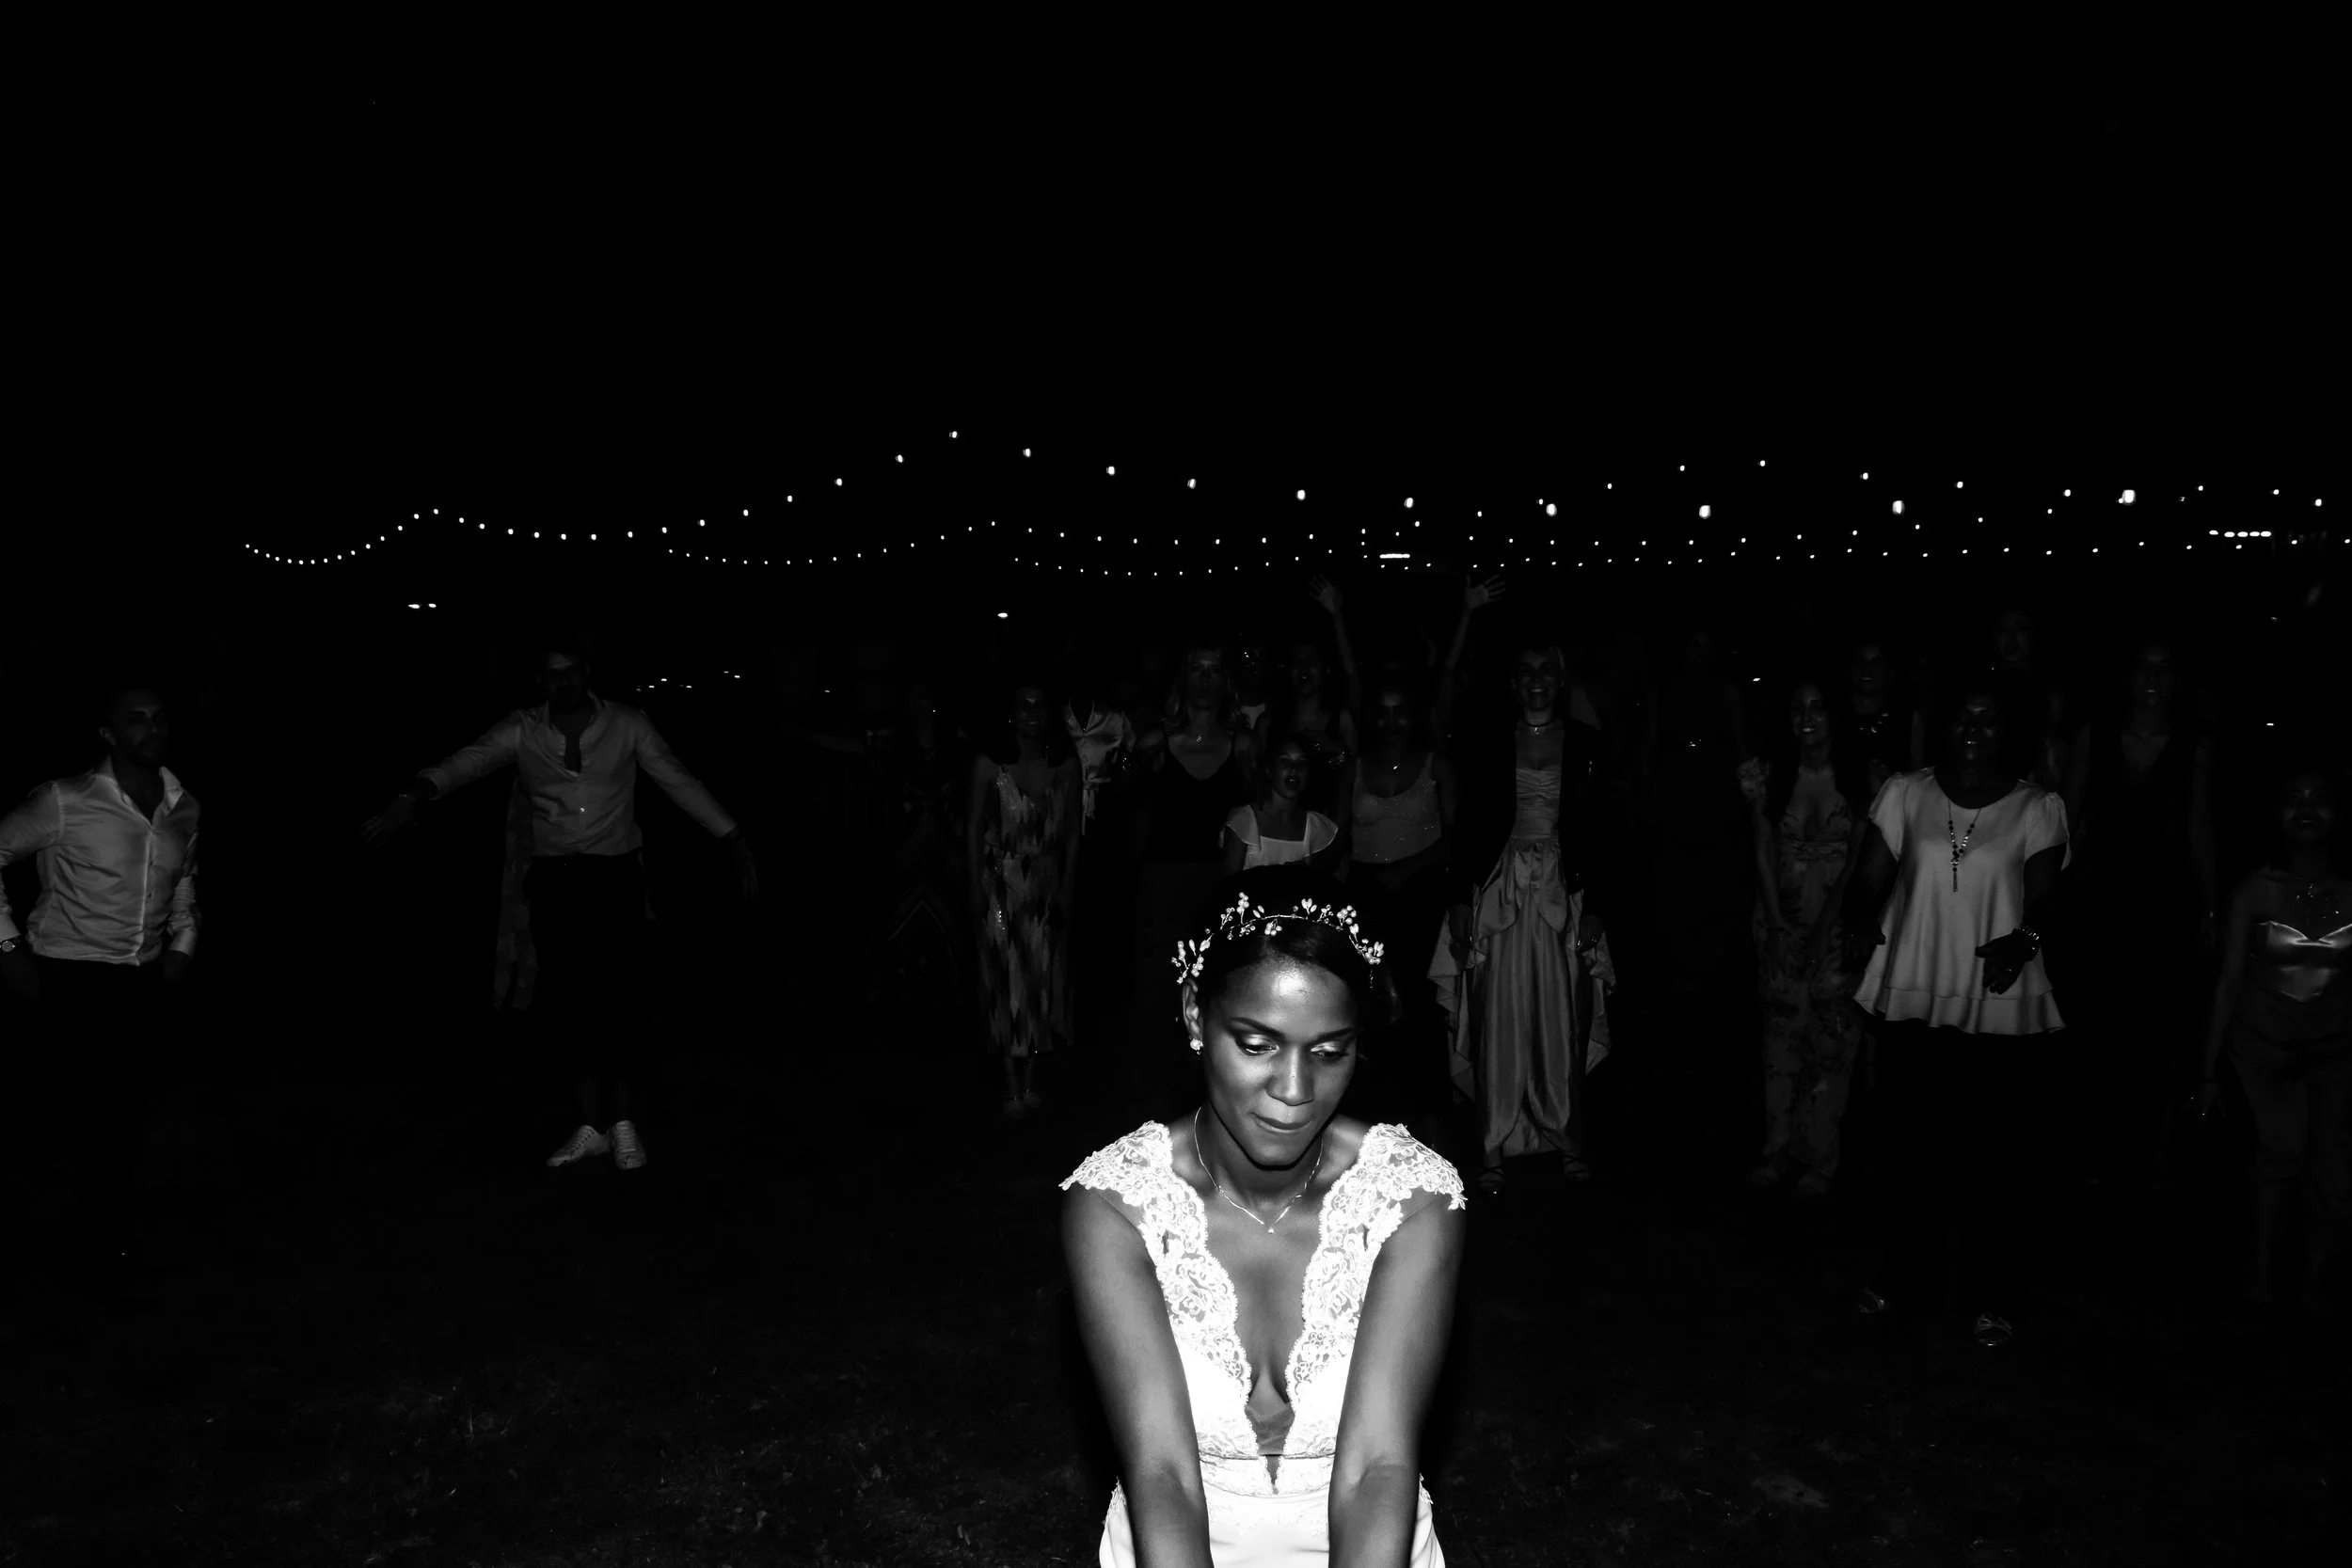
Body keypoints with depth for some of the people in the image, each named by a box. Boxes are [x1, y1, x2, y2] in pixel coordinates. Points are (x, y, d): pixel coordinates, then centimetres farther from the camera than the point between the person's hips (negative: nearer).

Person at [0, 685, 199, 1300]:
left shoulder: (183, 808, 3)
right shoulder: (65, 803, -13)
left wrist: (181, 951, 10)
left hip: (146, 983, 5)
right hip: (72, 977, -5)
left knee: (127, 1118, 11)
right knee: (105, 1112, -12)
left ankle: (114, 1245, 26)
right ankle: (105, 1260, 3)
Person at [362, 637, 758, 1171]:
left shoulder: (627, 724, -2)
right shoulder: (521, 730, 0)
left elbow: (680, 782, -5)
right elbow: (466, 762, -15)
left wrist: (736, 840, -11)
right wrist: (413, 797, -35)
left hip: (616, 874, -1)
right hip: (553, 880, 2)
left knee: (618, 999, -6)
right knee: (570, 1005, 1)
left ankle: (622, 1122, 13)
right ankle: (591, 1128, 15)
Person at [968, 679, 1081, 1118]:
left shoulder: (1065, 763, 0)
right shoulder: (989, 764, -8)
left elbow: (1072, 830, 4)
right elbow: (974, 827, -2)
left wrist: (1067, 887, 0)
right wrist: (976, 888, -4)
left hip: (1047, 884, 3)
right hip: (1002, 881, -3)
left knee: (1043, 977, 8)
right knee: (1009, 979, -2)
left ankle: (1031, 1078, 18)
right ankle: (1014, 1084, 6)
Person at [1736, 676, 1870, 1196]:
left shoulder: (1860, 775, -4)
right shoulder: (1768, 774, 1)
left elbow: (1859, 857, -5)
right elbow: (1763, 853, 1)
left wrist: (1824, 928, -11)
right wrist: (1778, 924, -7)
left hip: (1839, 922, -2)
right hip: (1781, 923, 2)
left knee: (1833, 1035, -3)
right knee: (1781, 1030, 4)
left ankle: (1819, 1157, 5)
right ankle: (1777, 1149, 12)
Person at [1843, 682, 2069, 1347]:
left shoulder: (2037, 807, 1)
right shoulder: (1904, 793, 4)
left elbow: (2043, 901, -3)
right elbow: (1868, 879, 0)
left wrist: (2023, 940, -24)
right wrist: (1861, 924, -21)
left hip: (2001, 1005, -1)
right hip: (1911, 997, 2)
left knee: (1996, 1154, 3)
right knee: (1905, 1146, 10)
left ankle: (1997, 1298, 20)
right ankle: (1905, 1279, 28)